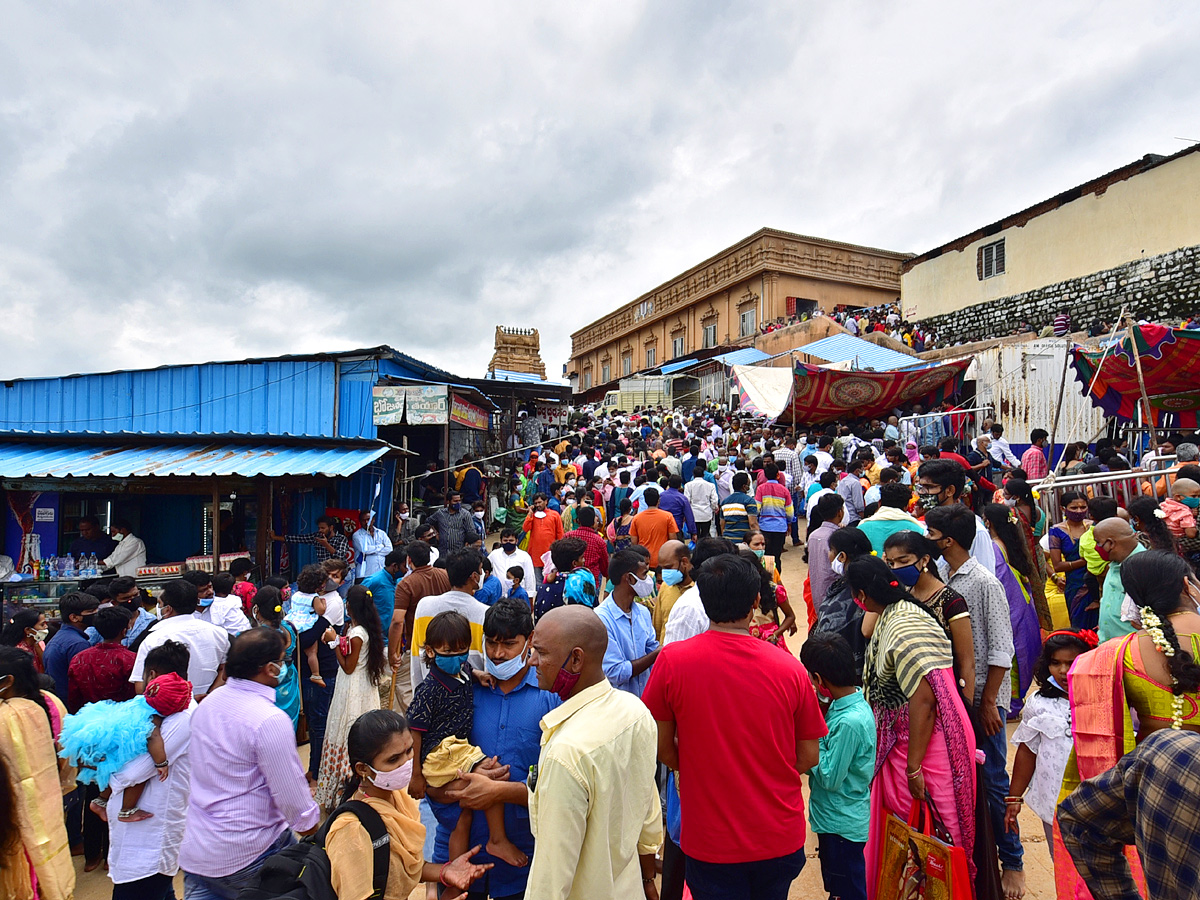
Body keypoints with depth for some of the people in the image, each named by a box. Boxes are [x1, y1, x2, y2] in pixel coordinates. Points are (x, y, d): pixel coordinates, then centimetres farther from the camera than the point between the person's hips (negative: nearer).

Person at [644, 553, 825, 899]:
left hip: (710, 841, -2)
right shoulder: (790, 669, -15)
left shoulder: (671, 660, -18)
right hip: (781, 840, 2)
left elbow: (662, 747, -7)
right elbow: (808, 757, -4)